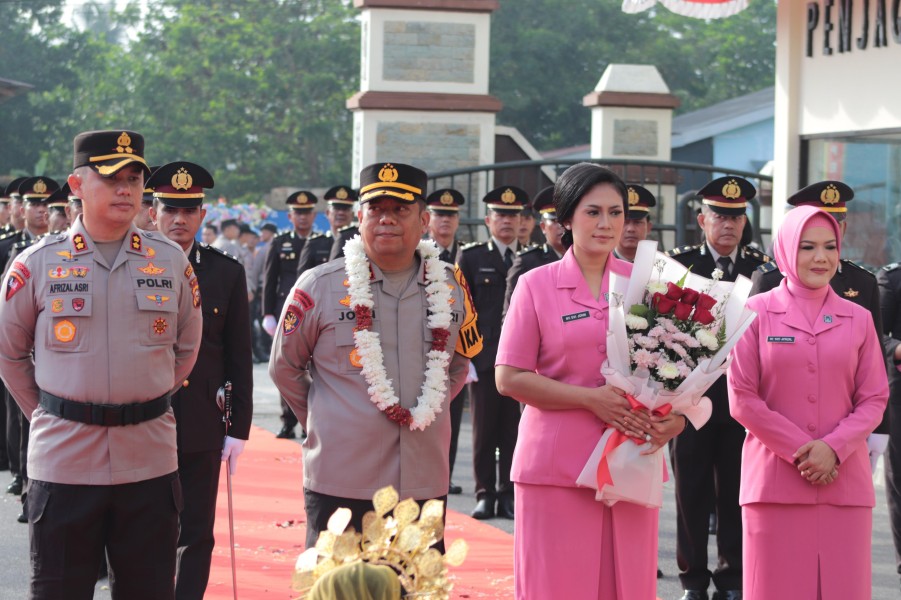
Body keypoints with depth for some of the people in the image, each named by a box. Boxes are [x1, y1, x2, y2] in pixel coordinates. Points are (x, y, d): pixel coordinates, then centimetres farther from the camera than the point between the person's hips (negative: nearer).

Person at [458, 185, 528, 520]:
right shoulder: (472, 257, 6)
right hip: (485, 358, -1)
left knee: (514, 431, 2)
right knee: (484, 430, 3)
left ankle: (509, 495, 10)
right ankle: (485, 494, 10)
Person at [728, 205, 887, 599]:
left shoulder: (858, 319, 9)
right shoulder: (757, 312, 1)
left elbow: (874, 399, 5)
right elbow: (742, 399, -2)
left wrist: (833, 448, -11)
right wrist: (800, 451, -10)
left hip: (844, 483, 2)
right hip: (775, 482, -2)